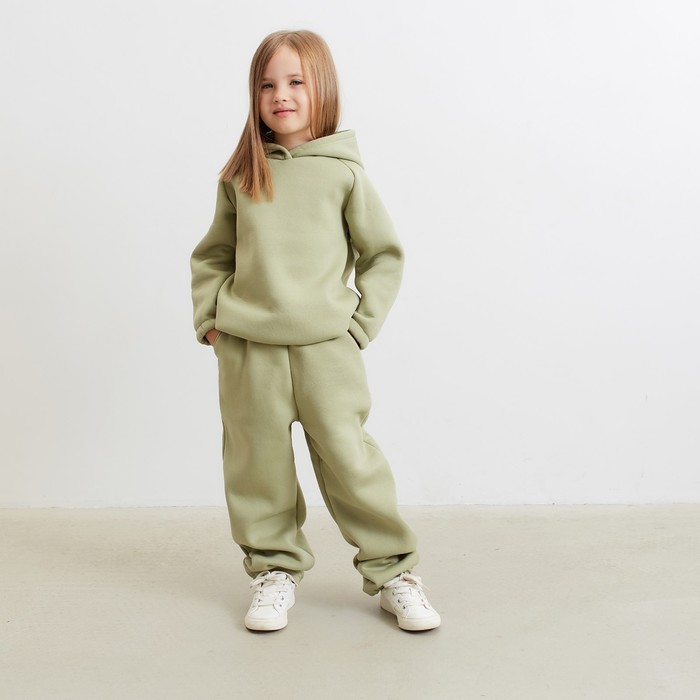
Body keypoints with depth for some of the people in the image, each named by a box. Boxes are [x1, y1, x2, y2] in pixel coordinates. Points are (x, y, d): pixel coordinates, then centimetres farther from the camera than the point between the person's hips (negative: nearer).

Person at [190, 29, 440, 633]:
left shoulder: (343, 172, 1)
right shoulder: (239, 177, 7)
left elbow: (384, 253, 7)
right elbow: (213, 255, 17)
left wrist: (361, 324, 0)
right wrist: (210, 319, 6)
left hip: (325, 346, -2)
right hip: (246, 350, 3)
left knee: (350, 459, -2)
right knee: (258, 463, 7)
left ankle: (391, 571, 14)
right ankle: (275, 568, 25)